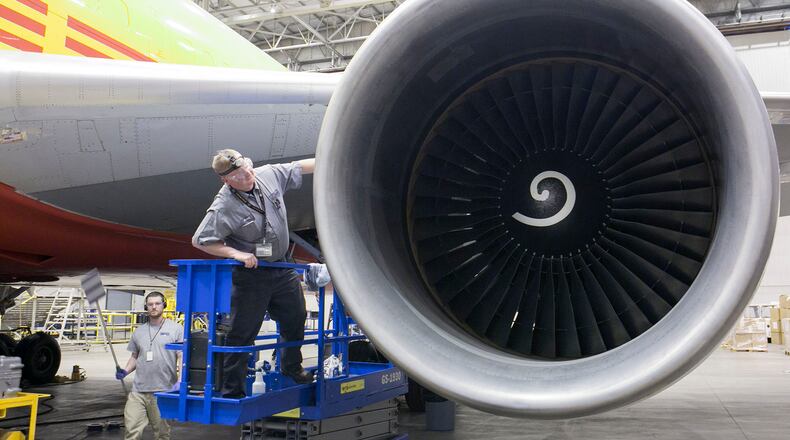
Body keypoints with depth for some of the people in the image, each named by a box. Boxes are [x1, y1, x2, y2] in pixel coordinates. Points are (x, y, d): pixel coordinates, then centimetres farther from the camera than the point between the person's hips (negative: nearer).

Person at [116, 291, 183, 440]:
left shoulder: (175, 329, -1)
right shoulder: (139, 331, 13)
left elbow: (182, 356, -5)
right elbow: (135, 356, 20)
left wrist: (180, 380, -18)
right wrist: (125, 371, 2)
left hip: (164, 390, -3)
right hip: (138, 390, 3)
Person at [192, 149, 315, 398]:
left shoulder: (269, 174, -5)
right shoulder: (224, 207, -21)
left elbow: (300, 167, 9)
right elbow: (199, 240, -18)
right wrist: (236, 253, -25)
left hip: (282, 268, 7)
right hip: (250, 273, -7)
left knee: (296, 319, 20)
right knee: (242, 334, -2)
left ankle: (292, 369, 44)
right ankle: (231, 391, 12)